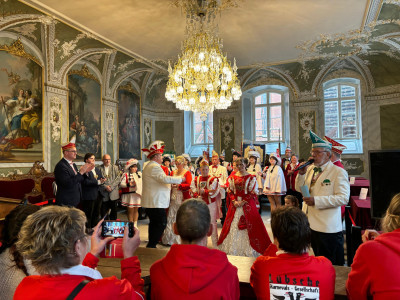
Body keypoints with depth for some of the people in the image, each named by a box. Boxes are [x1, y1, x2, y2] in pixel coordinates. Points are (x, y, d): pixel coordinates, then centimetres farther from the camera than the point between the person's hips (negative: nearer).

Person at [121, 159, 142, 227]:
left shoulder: (140, 174, 9)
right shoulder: (126, 175, -3)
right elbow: (121, 184, -8)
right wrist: (128, 184, -21)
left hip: (137, 195, 3)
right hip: (129, 195, -3)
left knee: (136, 210, 9)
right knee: (130, 211, 1)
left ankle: (135, 225, 19)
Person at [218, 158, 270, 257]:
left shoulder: (251, 177, -4)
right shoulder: (232, 177, 6)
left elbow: (252, 193, -7)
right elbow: (230, 191, 6)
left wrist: (243, 202, -15)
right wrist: (234, 201, -9)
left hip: (247, 203, -3)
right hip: (235, 203, 4)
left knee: (248, 225, -2)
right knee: (233, 225, 9)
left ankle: (247, 248, 11)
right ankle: (233, 247, 23)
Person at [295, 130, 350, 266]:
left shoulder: (339, 172, -11)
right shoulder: (310, 169, 11)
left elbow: (343, 198, -20)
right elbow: (299, 189, 14)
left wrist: (316, 200, -24)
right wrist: (301, 174, -3)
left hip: (328, 228, -7)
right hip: (310, 224, 7)